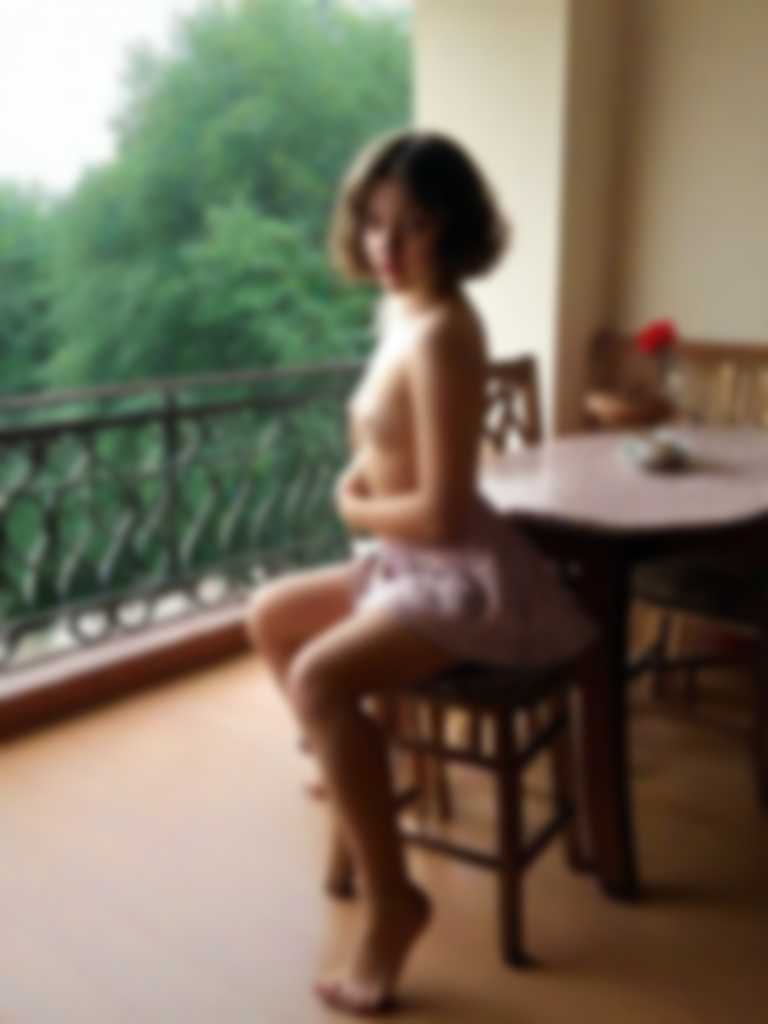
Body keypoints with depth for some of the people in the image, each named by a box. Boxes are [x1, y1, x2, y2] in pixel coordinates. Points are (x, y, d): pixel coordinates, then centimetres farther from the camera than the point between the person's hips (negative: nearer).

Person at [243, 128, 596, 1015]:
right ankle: (357, 784, 28)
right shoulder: (398, 310, 7)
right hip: (409, 561, 10)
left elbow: (439, 511, -25)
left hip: (466, 574, -10)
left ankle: (391, 901, -10)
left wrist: (354, 510, -6)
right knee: (270, 616, 16)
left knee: (320, 678, -28)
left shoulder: (439, 334, -23)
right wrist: (358, 478, 1)